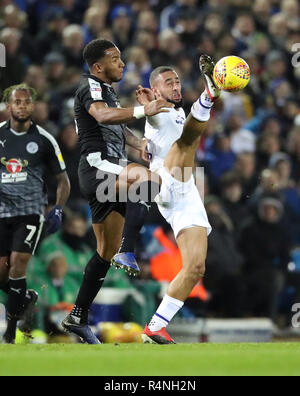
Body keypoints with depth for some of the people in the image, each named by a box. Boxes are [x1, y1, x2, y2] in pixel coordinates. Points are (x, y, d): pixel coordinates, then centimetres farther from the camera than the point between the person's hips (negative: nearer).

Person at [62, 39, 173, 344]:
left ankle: (78, 318, 17)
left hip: (108, 175, 10)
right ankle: (126, 253, -36)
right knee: (149, 177, -35)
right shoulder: (90, 87, -8)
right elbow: (102, 115, -30)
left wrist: (140, 144, 21)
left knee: (106, 252, 12)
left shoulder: (107, 90, 24)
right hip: (96, 165, -10)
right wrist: (142, 111, -41)